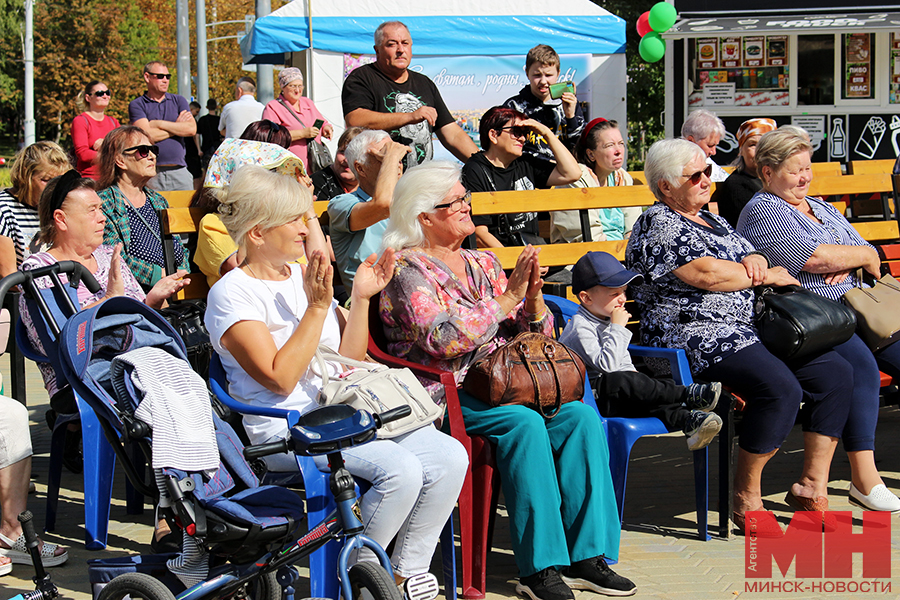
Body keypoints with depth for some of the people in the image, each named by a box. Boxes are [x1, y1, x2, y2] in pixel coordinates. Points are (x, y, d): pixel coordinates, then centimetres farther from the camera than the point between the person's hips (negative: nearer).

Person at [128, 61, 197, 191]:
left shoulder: (178, 101, 15)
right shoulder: (137, 105, 4)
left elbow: (191, 129, -1)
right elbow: (148, 136, -10)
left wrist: (158, 123, -3)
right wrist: (177, 126, 0)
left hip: (179, 171, 3)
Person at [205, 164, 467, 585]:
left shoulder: (304, 275, 18)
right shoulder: (231, 294, -5)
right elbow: (280, 378, -16)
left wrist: (361, 298, 4)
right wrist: (317, 307, -17)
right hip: (288, 426, -8)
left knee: (450, 457, -13)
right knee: (400, 470, -28)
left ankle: (405, 578, -3)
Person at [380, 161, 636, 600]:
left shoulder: (483, 264, 18)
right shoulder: (407, 269, -3)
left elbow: (537, 338, 18)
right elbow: (443, 339, -19)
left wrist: (533, 300, -4)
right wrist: (507, 298, -16)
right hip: (443, 395, -6)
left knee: (580, 415, -18)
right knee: (523, 422, -32)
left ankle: (587, 555, -18)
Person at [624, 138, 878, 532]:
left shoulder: (712, 220, 23)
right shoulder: (657, 224, -6)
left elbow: (749, 257, 23)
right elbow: (706, 274, -17)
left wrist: (754, 260, -2)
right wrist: (768, 276, -5)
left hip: (749, 330, 10)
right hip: (696, 338, -10)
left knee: (835, 372, -4)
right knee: (780, 388, -31)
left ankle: (811, 487, -1)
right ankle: (746, 500, -17)